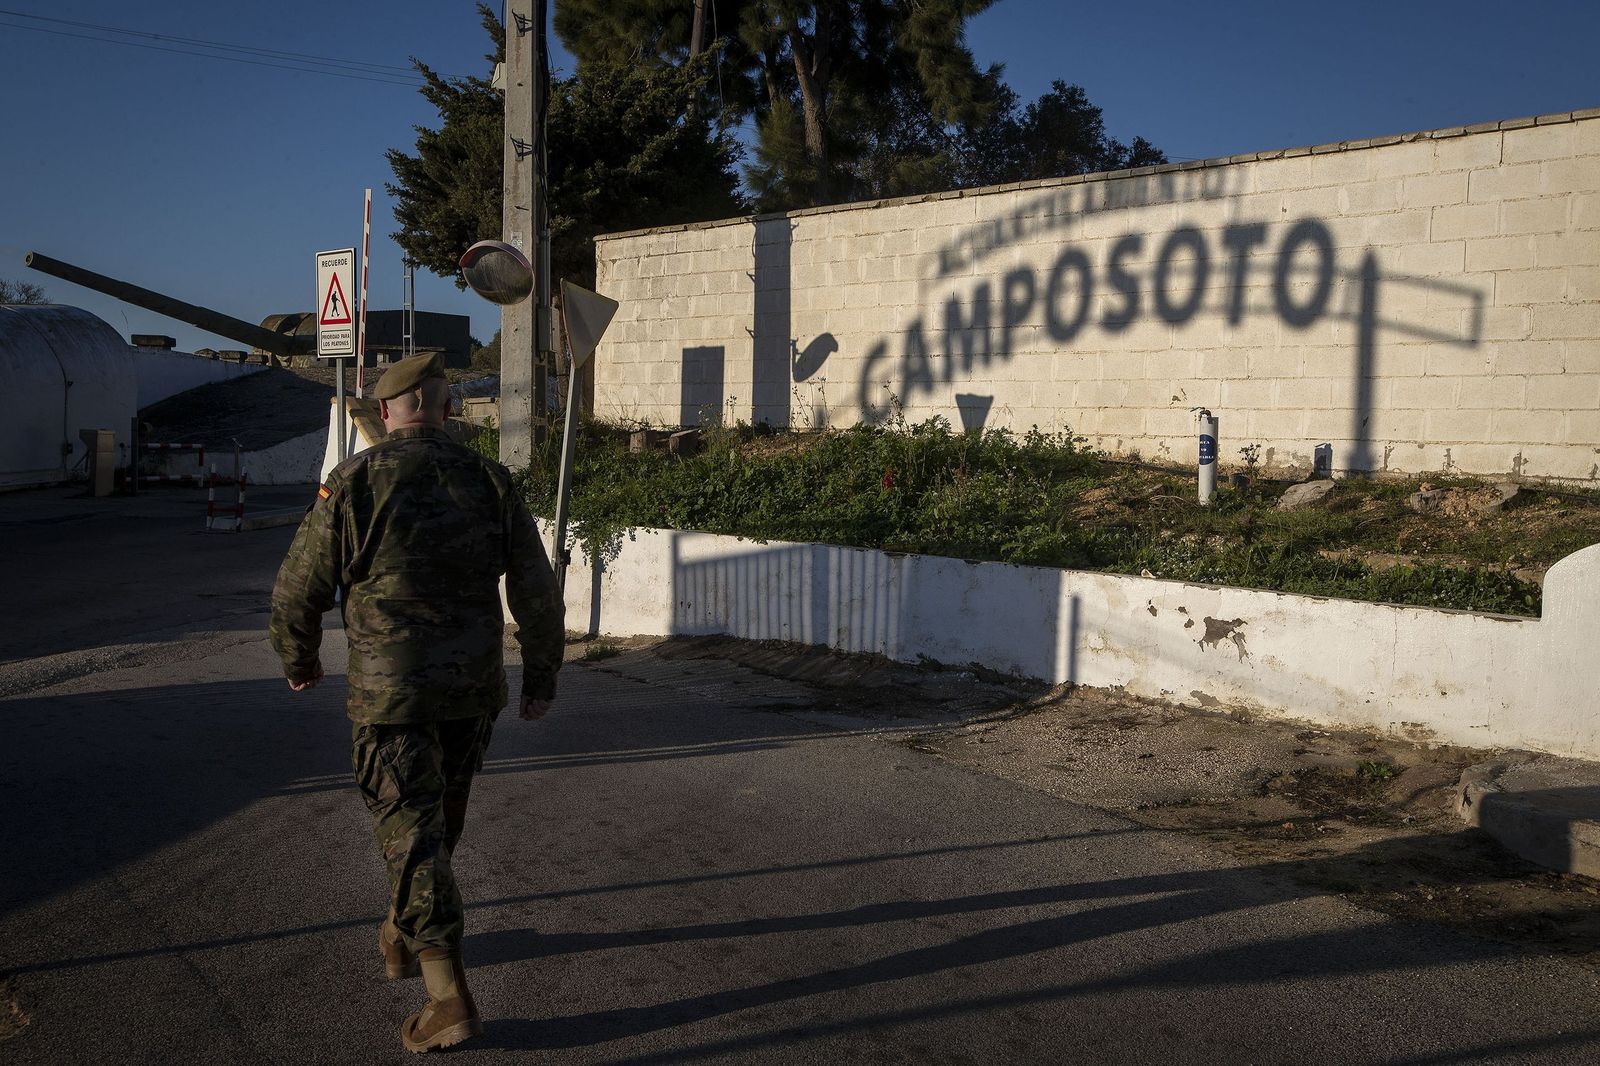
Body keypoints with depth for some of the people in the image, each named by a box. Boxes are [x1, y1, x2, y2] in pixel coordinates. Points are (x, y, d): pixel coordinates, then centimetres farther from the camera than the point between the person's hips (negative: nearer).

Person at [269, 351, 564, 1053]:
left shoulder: (353, 483, -9)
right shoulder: (489, 481, -1)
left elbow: (299, 590, -2)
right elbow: (536, 590, 0)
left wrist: (299, 661, 16)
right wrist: (541, 677, 10)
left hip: (390, 693, -4)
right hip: (474, 691, 4)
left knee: (412, 834, 2)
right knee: (440, 820, 21)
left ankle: (449, 996, -2)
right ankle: (402, 937, 42)